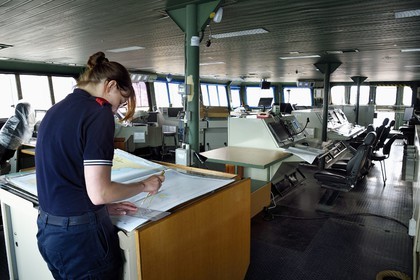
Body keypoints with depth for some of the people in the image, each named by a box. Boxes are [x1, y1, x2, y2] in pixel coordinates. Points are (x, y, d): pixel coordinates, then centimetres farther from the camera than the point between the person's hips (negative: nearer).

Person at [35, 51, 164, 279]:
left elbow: (61, 178, 11)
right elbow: (99, 192, -22)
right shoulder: (98, 113, -17)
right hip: (80, 235, -8)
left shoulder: (55, 110, 9)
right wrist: (144, 185, -6)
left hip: (48, 229, 8)